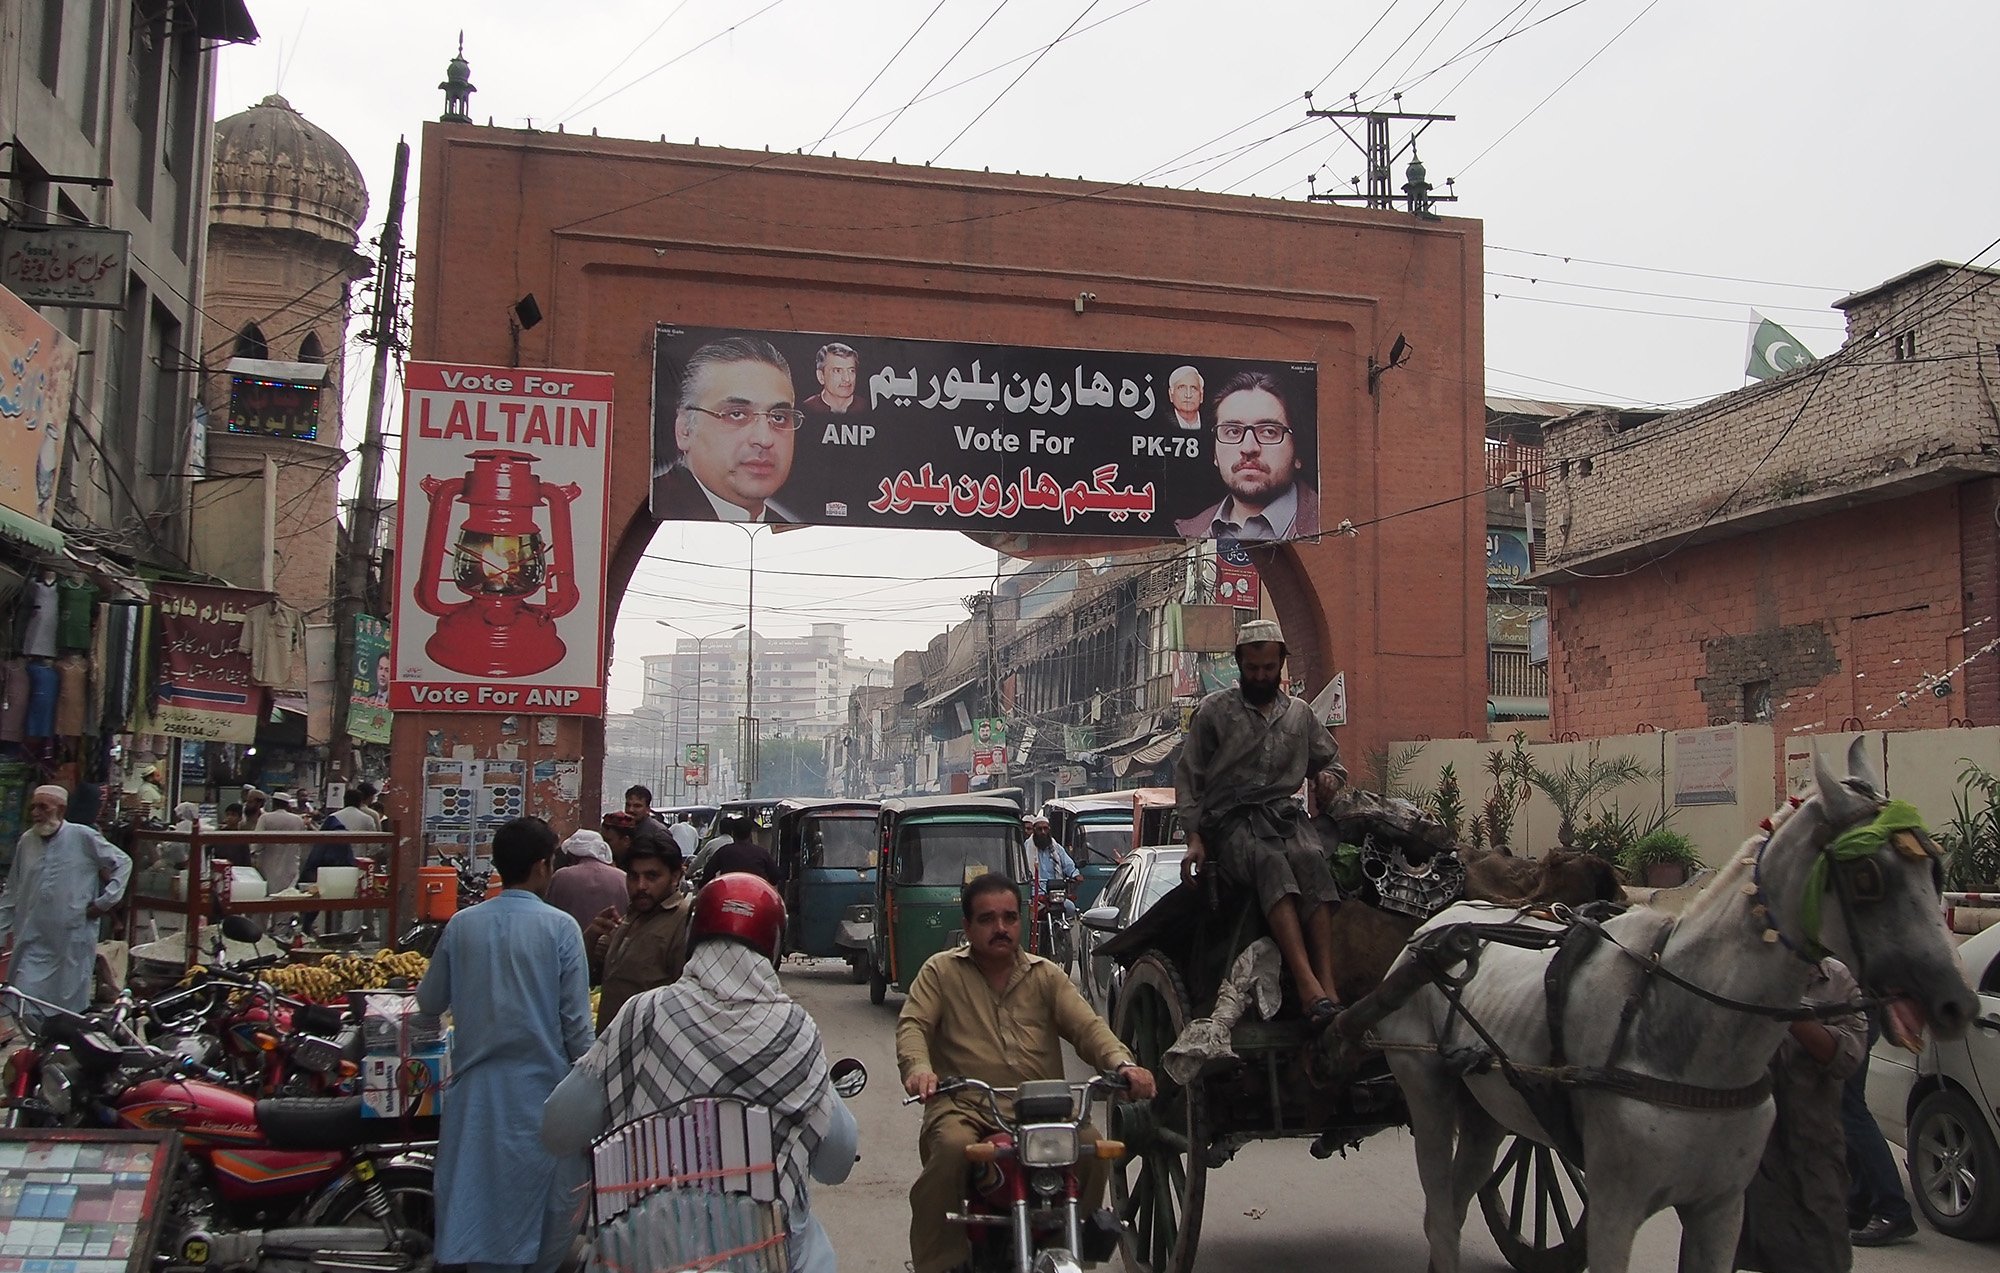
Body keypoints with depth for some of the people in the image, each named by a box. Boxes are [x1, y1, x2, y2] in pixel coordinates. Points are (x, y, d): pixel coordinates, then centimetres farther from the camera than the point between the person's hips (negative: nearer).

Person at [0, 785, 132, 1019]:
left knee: (72, 1010, 5)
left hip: (73, 941, -3)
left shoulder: (83, 837, -6)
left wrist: (105, 902, -2)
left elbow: (123, 863, 2)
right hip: (32, 943, 3)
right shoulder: (26, 841, 5)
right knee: (25, 1010, 0)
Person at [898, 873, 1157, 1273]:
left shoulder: (1045, 975, 17)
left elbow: (1086, 1026, 5)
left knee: (1092, 1149, -24)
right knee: (952, 1147, -34)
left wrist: (1122, 1063, -16)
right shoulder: (941, 971, 10)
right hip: (965, 1106, -2)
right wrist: (918, 1068, -26)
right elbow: (912, 1025, -2)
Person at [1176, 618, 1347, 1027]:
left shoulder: (1300, 714, 20)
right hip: (1230, 820, -3)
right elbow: (1187, 777, 8)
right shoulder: (1214, 710, 10)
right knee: (1270, 862, -36)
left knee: (1311, 859, -32)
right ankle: (1308, 986, -49)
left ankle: (1329, 983, -43)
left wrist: (1329, 776, 6)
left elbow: (1331, 761, 32)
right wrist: (1195, 837, -2)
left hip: (1284, 812, 3)